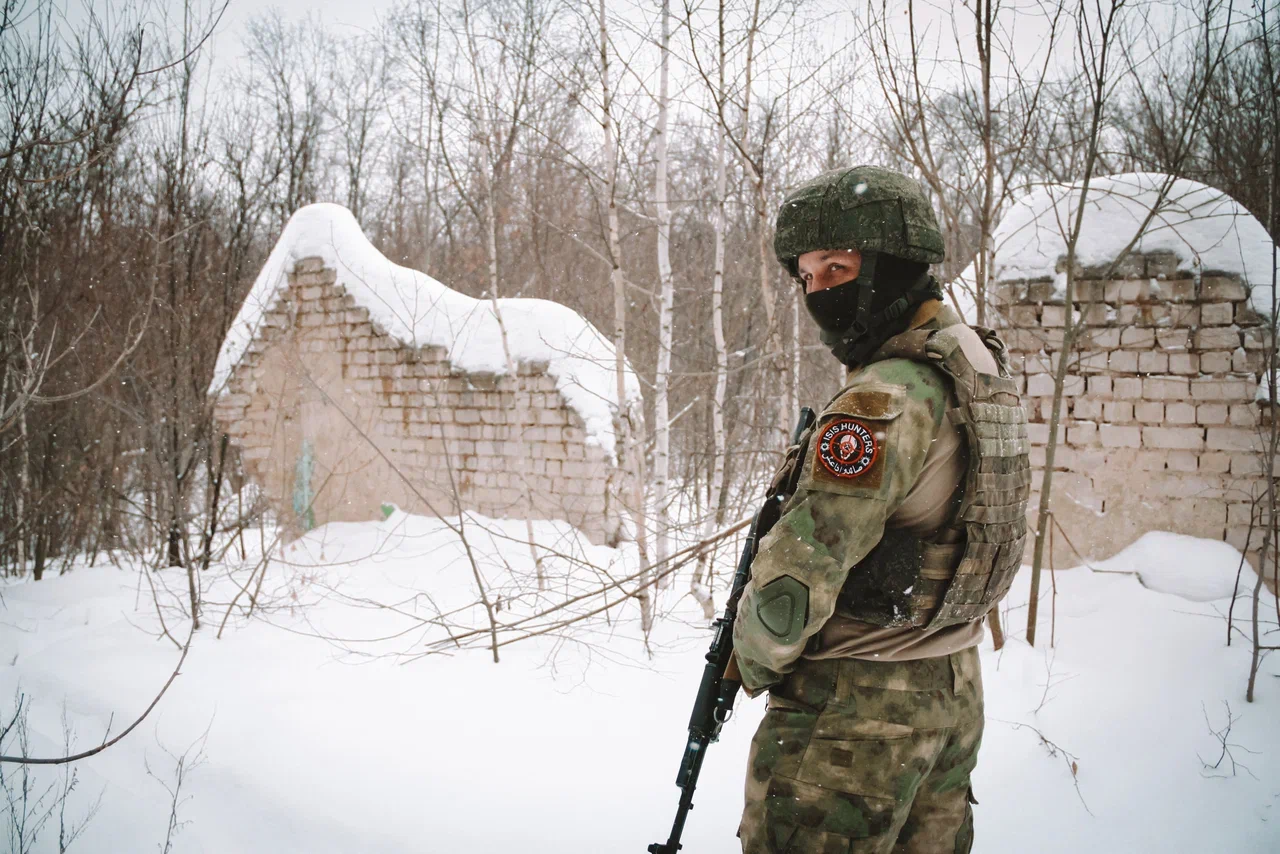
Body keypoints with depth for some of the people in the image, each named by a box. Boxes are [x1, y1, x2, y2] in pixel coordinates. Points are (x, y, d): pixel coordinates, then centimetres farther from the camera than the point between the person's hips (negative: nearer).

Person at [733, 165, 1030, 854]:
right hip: (954, 694, 10)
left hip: (855, 718, -9)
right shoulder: (981, 370, 7)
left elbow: (796, 578, -26)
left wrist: (756, 661, -7)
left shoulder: (886, 401, -24)